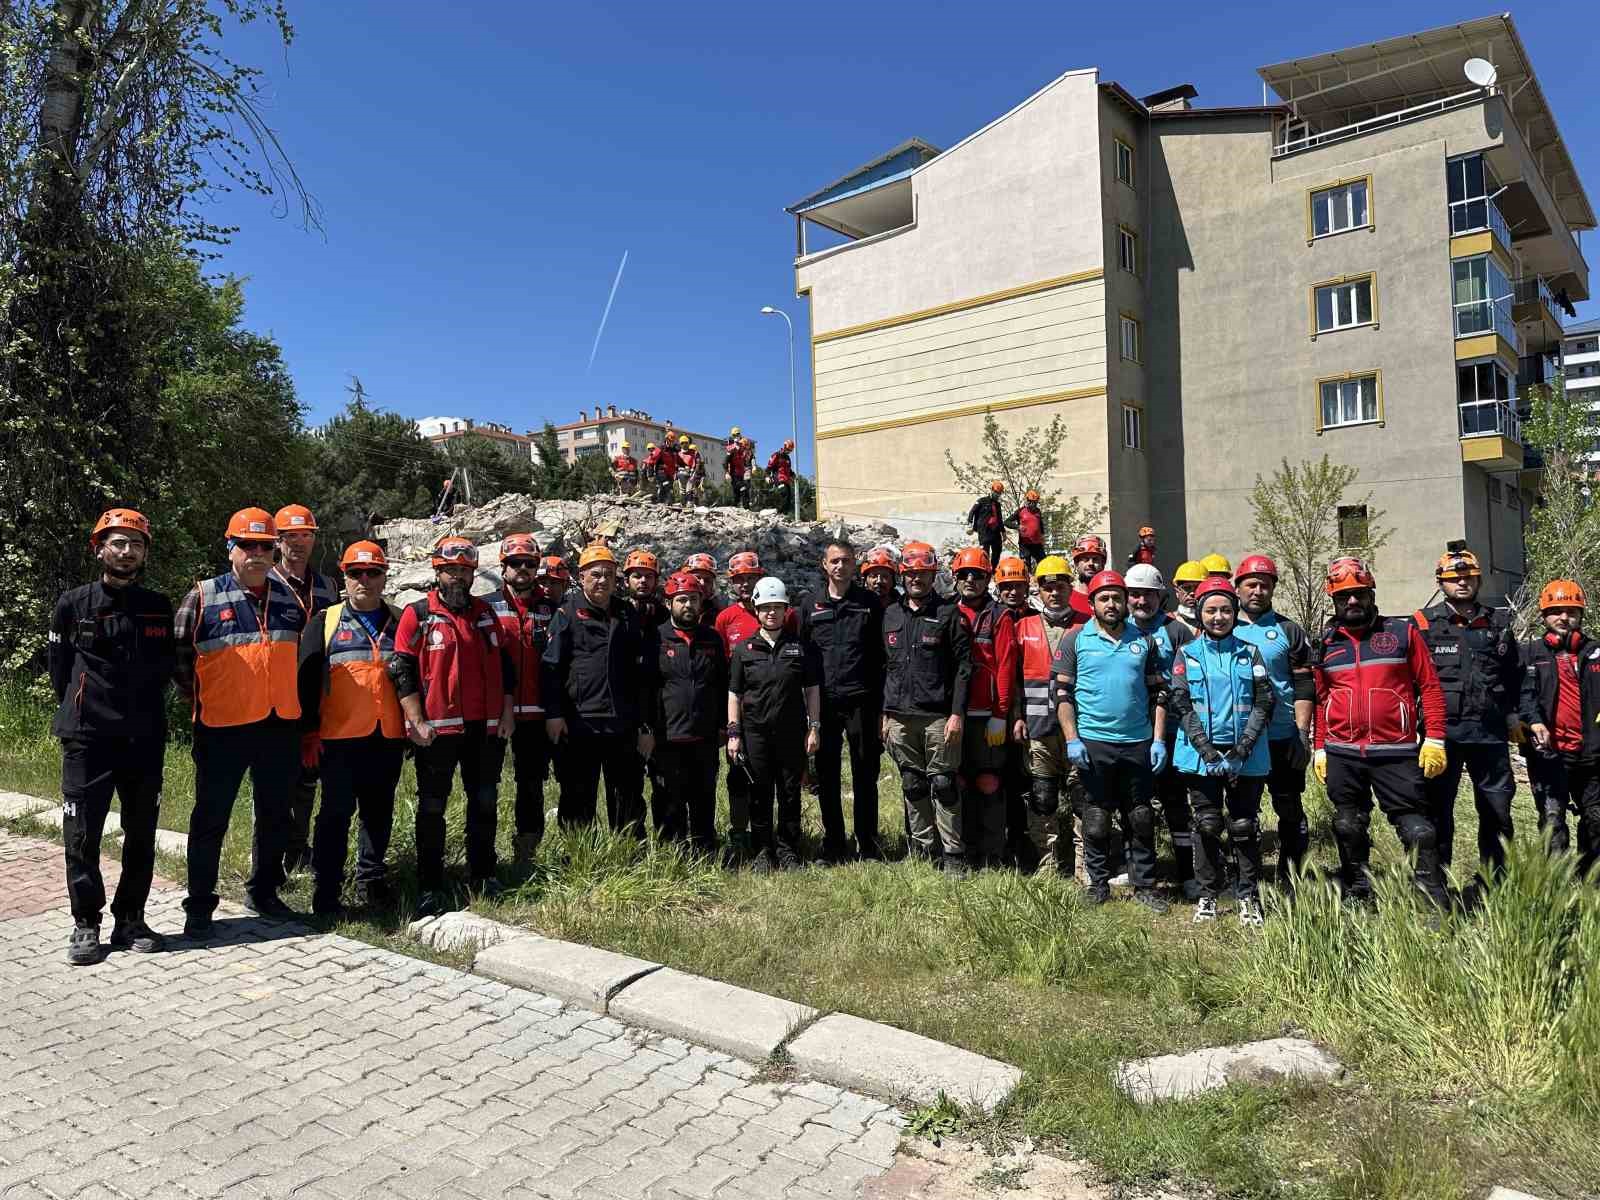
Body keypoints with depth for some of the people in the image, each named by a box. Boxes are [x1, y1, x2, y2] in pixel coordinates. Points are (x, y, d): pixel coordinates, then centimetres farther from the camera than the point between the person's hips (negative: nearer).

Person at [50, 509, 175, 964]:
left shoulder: (158, 608, 6)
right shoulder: (73, 604, 0)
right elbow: (60, 670, 8)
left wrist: (143, 711, 11)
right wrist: (82, 714, 9)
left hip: (145, 738, 2)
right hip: (87, 738, -2)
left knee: (141, 835, 7)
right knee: (82, 834, 0)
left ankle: (130, 920, 19)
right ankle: (86, 924, 14)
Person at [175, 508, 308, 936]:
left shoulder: (290, 598, 8)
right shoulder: (204, 596, -4)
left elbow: (304, 654, 21)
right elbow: (178, 652, 2)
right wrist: (198, 694, 3)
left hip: (280, 726, 4)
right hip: (222, 728, -4)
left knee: (275, 816, 14)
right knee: (210, 818, 5)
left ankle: (262, 892, 30)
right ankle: (199, 905, 17)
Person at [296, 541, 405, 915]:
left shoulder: (400, 623, 11)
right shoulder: (324, 622, 3)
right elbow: (307, 679, -1)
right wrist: (308, 731, -7)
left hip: (388, 736, 3)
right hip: (340, 737, -3)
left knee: (379, 813, 11)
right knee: (336, 813, 0)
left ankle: (371, 881, 25)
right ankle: (325, 893, 6)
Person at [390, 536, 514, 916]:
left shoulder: (485, 613, 11)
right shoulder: (417, 614, -3)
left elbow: (504, 665, 15)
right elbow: (402, 671, -6)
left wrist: (507, 711, 6)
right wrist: (417, 722, -12)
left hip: (486, 727, 5)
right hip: (437, 729, -4)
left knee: (485, 803, 12)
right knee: (432, 808, 4)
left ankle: (483, 874, 26)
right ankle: (430, 886, 12)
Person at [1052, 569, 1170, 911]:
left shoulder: (1144, 641, 10)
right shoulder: (1076, 641, 2)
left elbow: (1159, 693, 12)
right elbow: (1062, 694, 0)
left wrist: (1159, 740, 4)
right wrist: (1072, 740, -8)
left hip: (1139, 743, 2)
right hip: (1093, 743, -2)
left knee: (1141, 819, 7)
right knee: (1097, 819, 5)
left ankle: (1144, 885, 17)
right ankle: (1098, 884, 18)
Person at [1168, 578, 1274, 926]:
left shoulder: (1249, 653, 7)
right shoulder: (1187, 654, 5)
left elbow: (1265, 701, 0)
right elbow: (1180, 704, -2)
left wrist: (1244, 746, -11)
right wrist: (1206, 747, -13)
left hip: (1246, 755, 0)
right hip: (1201, 753, 0)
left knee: (1245, 826, 4)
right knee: (1207, 825, 5)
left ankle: (1249, 896, 16)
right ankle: (1207, 895, 17)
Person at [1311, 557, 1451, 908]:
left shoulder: (1402, 632, 3)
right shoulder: (1325, 645, 9)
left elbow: (1429, 686, 2)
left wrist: (1435, 739, -4)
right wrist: (1320, 749, 10)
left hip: (1396, 753, -3)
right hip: (1341, 756, 3)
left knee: (1416, 829, -2)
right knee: (1349, 829, 11)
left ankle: (1437, 904, 6)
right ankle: (1357, 900, 23)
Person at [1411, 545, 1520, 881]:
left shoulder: (1497, 622, 12)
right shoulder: (1423, 623, 0)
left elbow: (1515, 672, 21)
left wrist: (1513, 713, 14)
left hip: (1490, 731, 4)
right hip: (1443, 731, -3)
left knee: (1498, 809, 9)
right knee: (1438, 809, 3)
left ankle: (1495, 879, 23)